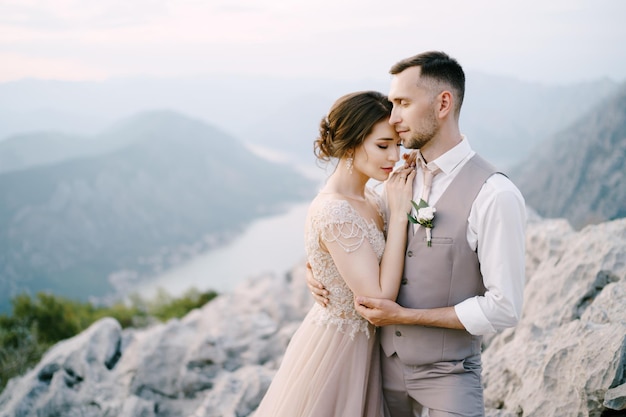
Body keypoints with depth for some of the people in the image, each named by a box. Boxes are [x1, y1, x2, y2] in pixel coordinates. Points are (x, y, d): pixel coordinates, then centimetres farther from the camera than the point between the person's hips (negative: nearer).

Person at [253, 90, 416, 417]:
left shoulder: (368, 195, -1)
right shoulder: (334, 213, -27)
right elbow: (379, 298, -26)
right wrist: (398, 213, -24)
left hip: (362, 340, 8)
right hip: (336, 348, -8)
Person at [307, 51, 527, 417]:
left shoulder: (495, 195, -21)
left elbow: (504, 310, -20)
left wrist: (405, 315, -17)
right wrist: (320, 267, -4)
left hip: (447, 375, -6)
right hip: (386, 361, 6)